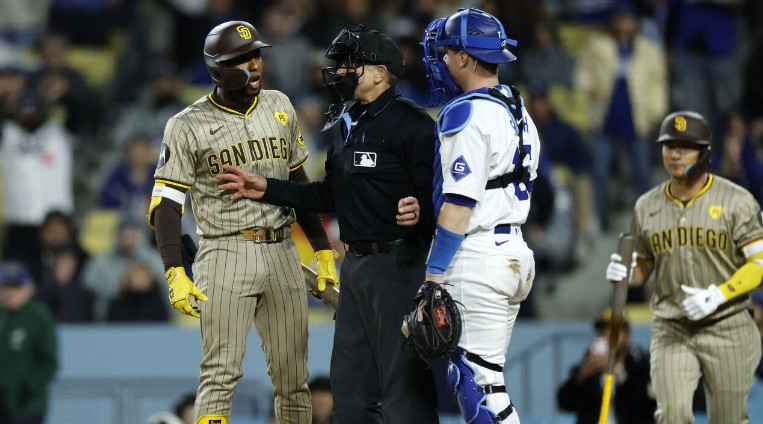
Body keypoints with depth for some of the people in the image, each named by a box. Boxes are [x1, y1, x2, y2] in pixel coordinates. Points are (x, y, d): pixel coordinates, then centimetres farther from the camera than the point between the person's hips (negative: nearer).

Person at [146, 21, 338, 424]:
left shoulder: (279, 107, 10)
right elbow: (165, 205, -7)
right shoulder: (188, 126, -4)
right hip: (226, 252, -4)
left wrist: (323, 251, 16)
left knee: (293, 377, 6)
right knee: (221, 374, -11)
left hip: (282, 253, 5)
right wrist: (175, 273, -19)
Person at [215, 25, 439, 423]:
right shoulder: (345, 125, 16)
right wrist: (266, 189, 21)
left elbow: (436, 193, -18)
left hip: (397, 264, -10)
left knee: (403, 381, -10)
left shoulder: (410, 124, -13)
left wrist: (420, 209, -39)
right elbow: (331, 195, 23)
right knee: (349, 379, 14)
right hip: (355, 264, 10)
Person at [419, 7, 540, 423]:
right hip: (514, 252, 10)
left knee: (477, 384, -8)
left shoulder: (467, 114, -14)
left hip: (475, 260, -10)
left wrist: (434, 272, -18)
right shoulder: (519, 113, 15)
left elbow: (459, 202, -20)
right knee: (482, 380, 14)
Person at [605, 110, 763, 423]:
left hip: (727, 329, -2)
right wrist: (623, 274, -7)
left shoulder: (736, 201, -4)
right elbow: (643, 267, 17)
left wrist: (718, 296, -20)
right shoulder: (647, 206, 8)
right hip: (670, 329, 2)